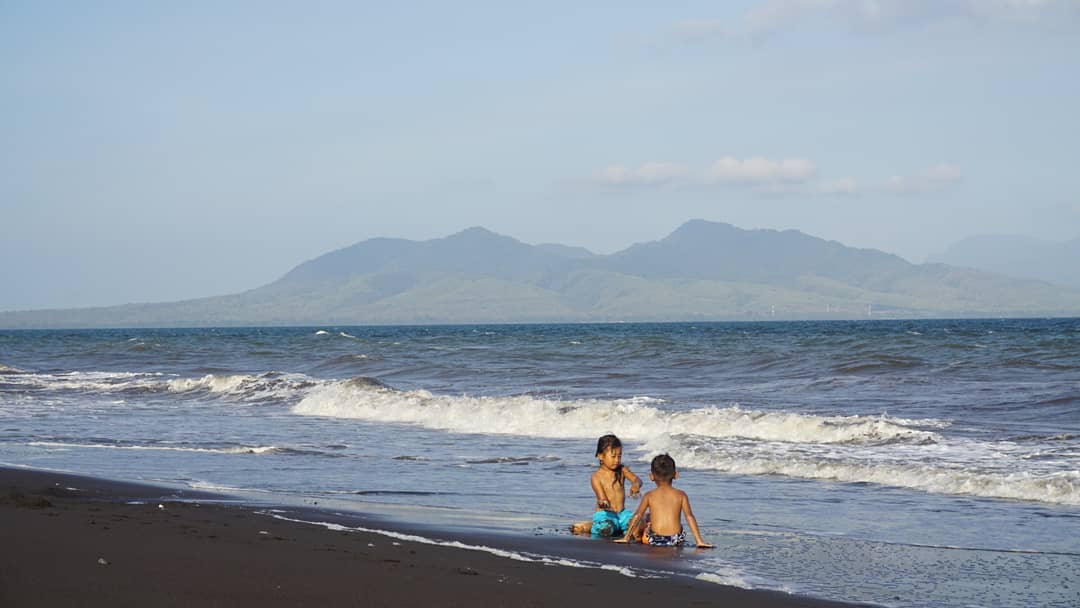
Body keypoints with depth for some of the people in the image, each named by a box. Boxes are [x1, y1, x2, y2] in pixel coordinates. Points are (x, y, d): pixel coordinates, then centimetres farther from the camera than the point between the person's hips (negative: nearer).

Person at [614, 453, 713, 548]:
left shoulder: (649, 495, 3)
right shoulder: (681, 495, 3)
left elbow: (637, 516, 1)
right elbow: (690, 517, -2)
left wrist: (626, 538, 5)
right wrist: (699, 541, -3)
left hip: (654, 540, -1)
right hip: (675, 540, 1)